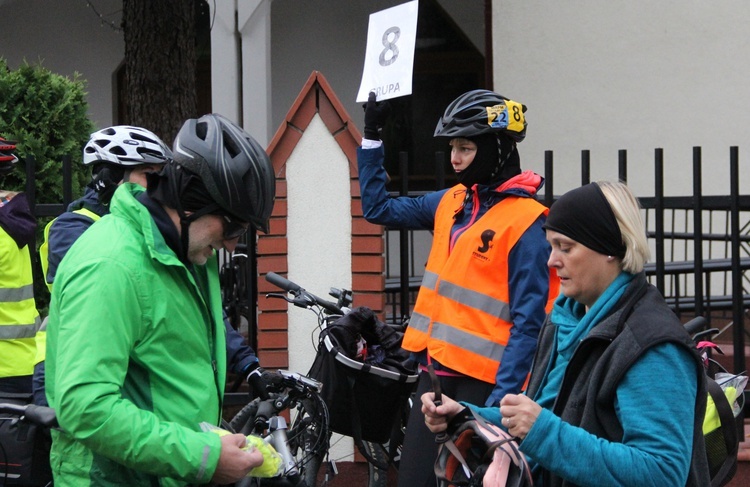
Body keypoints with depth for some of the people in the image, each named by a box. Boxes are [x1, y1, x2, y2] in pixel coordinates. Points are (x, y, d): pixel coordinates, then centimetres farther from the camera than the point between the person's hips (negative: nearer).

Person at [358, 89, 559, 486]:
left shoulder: (525, 222, -11)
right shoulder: (450, 203, 11)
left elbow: (527, 322, -15)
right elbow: (378, 208, 23)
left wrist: (501, 401, -20)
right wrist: (371, 136, 19)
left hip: (481, 383, -7)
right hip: (434, 373, 7)